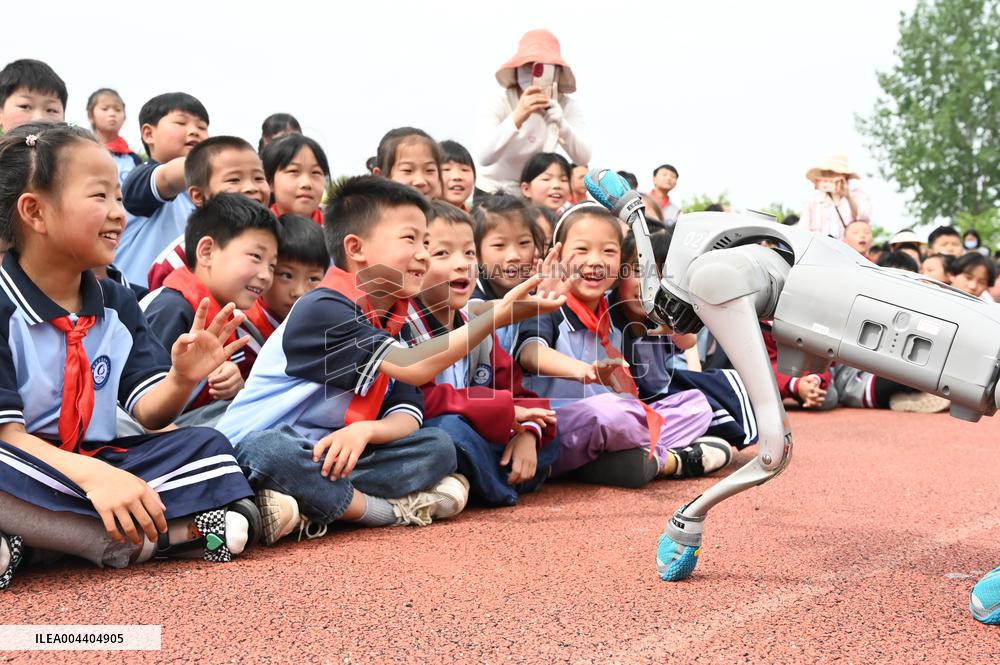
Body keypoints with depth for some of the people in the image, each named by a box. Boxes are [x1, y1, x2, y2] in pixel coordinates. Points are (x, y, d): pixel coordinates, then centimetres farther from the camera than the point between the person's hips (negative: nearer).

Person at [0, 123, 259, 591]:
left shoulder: (116, 303, 8)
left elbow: (147, 411, 3)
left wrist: (181, 379, -20)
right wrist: (91, 475, -33)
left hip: (97, 465, 6)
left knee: (207, 447, -12)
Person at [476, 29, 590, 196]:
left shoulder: (567, 105, -12)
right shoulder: (502, 99, -19)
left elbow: (583, 158, -25)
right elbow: (484, 157, -33)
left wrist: (558, 118, -39)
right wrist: (517, 117, -46)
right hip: (491, 192, -1)